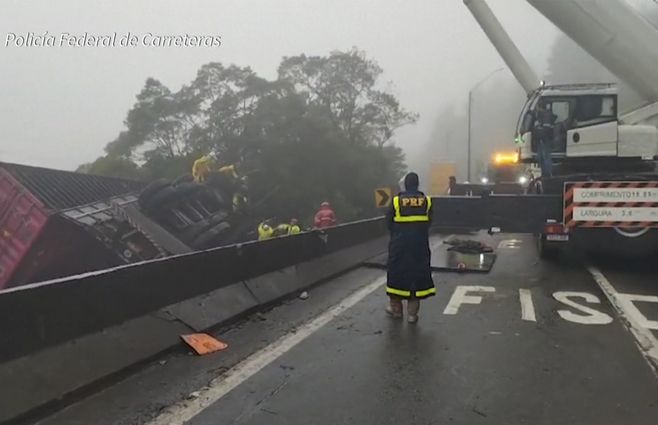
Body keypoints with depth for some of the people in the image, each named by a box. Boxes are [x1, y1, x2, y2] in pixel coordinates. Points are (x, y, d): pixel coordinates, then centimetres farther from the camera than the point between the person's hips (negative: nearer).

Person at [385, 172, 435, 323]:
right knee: (417, 275, 7)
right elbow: (429, 221, 4)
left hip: (399, 244, -1)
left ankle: (396, 308, 22)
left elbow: (389, 222, 1)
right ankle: (412, 313, 8)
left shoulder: (396, 200, -6)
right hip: (420, 244, 1)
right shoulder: (426, 200, -3)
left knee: (397, 274, 13)